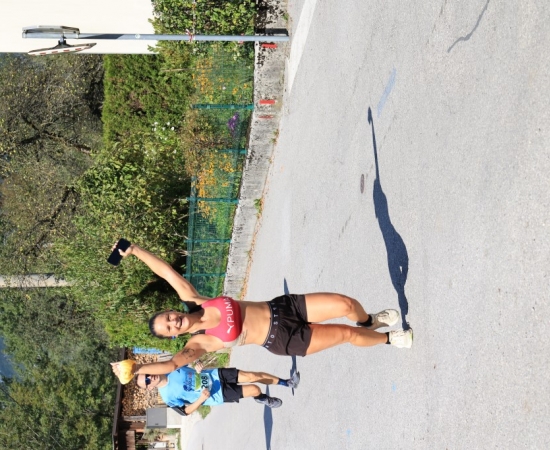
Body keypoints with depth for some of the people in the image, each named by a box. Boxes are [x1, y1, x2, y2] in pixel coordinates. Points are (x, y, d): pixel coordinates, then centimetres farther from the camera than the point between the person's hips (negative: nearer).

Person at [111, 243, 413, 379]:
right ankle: (388, 339, 27)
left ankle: (369, 321, 33)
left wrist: (136, 250, -17)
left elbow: (169, 272, -10)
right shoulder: (200, 343, -14)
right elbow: (174, 362, -30)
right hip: (284, 340, -3)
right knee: (346, 333, -5)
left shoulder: (193, 302, -5)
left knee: (345, 304, -5)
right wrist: (136, 368, -41)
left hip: (281, 307, 4)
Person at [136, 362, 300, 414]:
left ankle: (287, 383, 14)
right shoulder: (168, 396, -17)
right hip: (217, 395, -4)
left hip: (216, 375, 4)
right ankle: (263, 399, 24)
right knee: (254, 389, -13)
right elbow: (187, 411, -10)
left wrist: (198, 368, -10)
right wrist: (201, 399, -25)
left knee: (252, 376, -7)